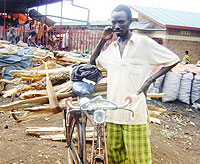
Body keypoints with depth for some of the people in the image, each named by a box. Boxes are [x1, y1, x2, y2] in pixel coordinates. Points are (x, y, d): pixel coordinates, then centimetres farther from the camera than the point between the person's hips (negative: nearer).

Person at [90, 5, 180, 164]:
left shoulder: (144, 42, -4)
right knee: (113, 149, 13)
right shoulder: (112, 47, 13)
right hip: (113, 108, 6)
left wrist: (150, 79, -6)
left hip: (134, 109, -5)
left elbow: (173, 60, 0)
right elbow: (93, 61, 24)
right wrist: (102, 40, 10)